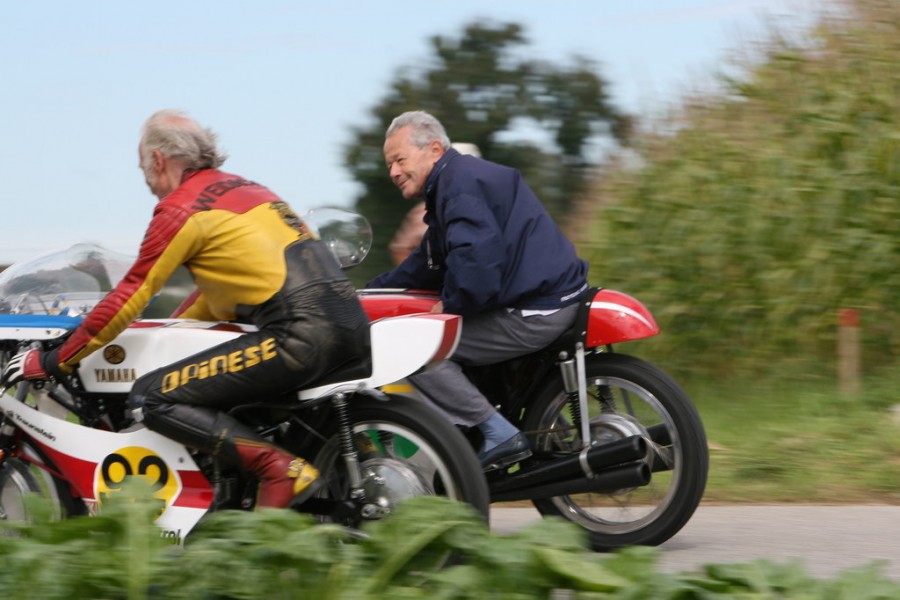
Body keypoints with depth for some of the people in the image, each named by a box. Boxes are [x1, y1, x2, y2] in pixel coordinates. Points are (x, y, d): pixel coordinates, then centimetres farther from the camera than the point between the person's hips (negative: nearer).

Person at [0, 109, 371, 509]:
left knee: (152, 397, -8)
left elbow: (130, 298, 1)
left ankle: (279, 469, -19)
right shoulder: (241, 188, 24)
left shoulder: (180, 208, -1)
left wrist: (53, 362, 9)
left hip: (300, 336, -9)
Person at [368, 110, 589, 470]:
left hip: (534, 313, -11)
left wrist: (451, 305, -13)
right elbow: (425, 265, 30)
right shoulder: (453, 181, 23)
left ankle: (500, 434, -15)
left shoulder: (460, 184, -12)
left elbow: (477, 257, -27)